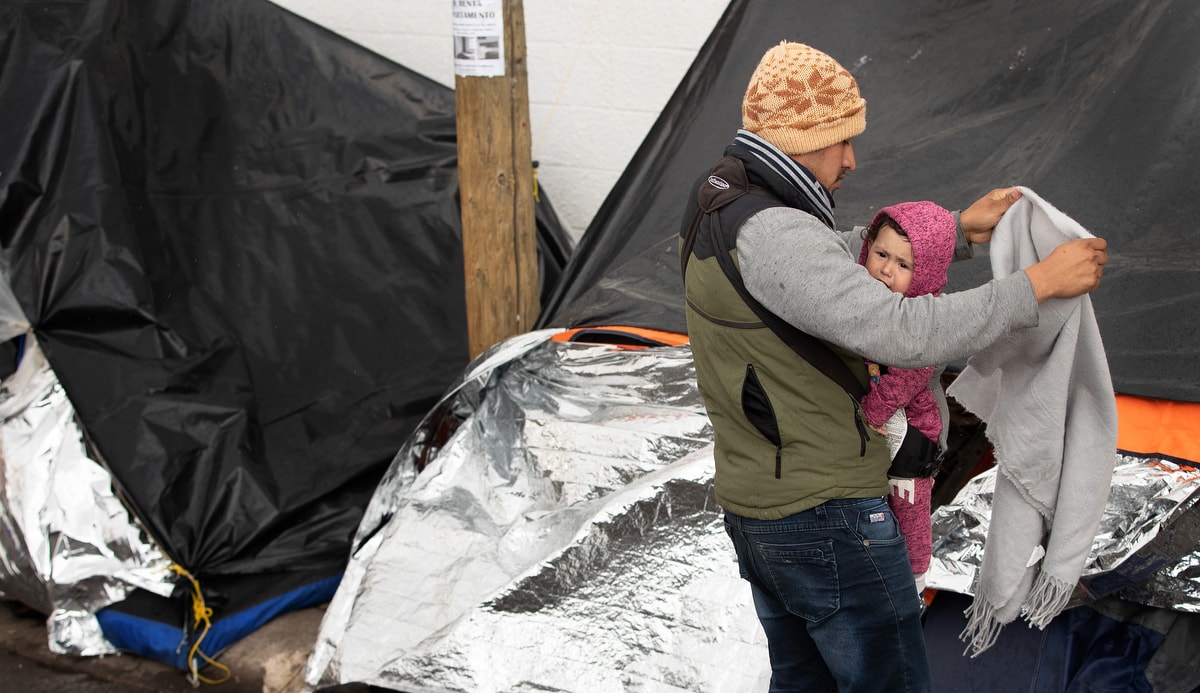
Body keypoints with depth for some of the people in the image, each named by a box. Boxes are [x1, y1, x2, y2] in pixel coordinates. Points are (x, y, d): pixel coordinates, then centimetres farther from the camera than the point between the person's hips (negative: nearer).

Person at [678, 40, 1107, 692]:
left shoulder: (718, 203, 6)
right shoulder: (771, 235, -27)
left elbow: (855, 266, 15)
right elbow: (902, 333, -33)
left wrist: (961, 232, 8)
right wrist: (1041, 281, -26)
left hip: (753, 504, 10)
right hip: (827, 518, -10)